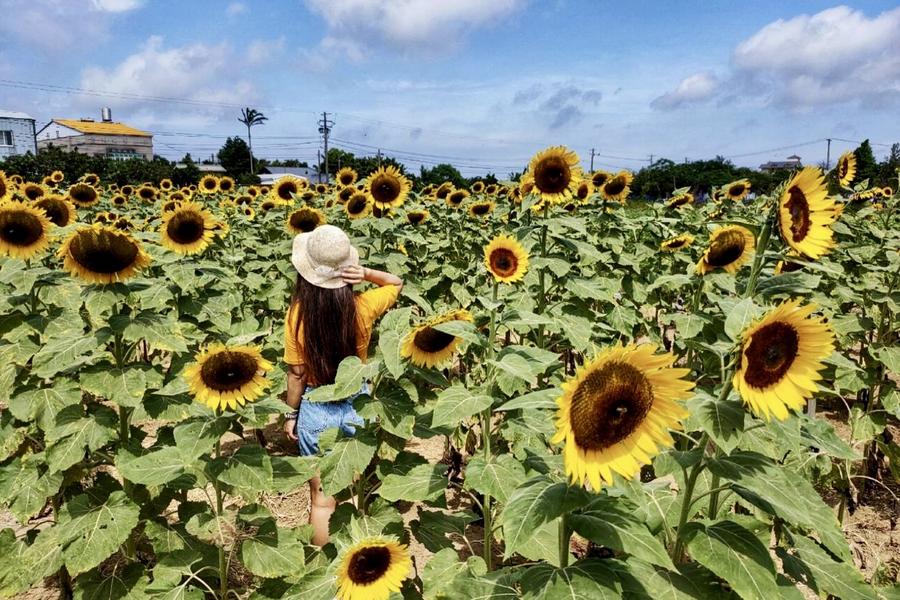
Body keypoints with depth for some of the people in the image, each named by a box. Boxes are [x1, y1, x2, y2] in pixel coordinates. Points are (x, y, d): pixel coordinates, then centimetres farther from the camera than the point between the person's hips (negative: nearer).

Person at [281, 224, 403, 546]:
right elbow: (397, 284, 4)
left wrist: (291, 414, 4)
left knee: (322, 500, 15)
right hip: (358, 404, 2)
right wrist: (367, 273, -14)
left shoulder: (297, 314, -18)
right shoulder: (363, 307, -15)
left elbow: (297, 373, -11)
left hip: (316, 409, -2)